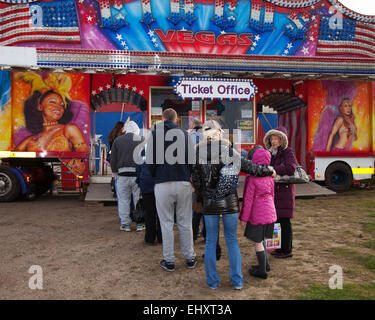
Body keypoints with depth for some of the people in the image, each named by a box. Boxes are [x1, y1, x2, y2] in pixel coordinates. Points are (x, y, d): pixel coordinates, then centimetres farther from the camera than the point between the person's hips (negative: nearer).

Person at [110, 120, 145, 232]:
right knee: (138, 199, 9)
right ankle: (140, 223, 15)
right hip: (138, 173, 0)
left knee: (123, 199, 9)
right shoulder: (141, 140, 3)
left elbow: (113, 159, 7)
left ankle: (125, 224, 13)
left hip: (122, 174, 0)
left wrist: (115, 172, 18)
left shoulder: (118, 140, 6)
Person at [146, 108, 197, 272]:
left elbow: (150, 161, -1)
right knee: (185, 222, 12)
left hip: (163, 184, -1)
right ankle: (190, 258, 21)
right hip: (183, 183, 2)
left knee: (167, 223, 8)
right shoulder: (185, 134, 4)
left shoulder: (155, 134, 0)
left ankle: (169, 260, 15)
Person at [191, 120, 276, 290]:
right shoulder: (229, 151, -7)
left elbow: (196, 182, -2)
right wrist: (269, 170, 13)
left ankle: (212, 281, 19)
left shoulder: (198, 154, -4)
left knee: (210, 241, 12)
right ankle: (237, 280, 19)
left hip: (209, 204, 0)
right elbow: (250, 167, -2)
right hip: (230, 203, 0)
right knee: (232, 239, 13)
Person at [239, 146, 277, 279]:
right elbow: (272, 194, 11)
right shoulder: (270, 176, 2)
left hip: (257, 214, -7)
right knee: (261, 239, 23)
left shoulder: (251, 178, -19)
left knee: (258, 242, 6)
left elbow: (248, 200, -16)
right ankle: (265, 264, 33)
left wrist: (244, 218, -9)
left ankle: (262, 271, 16)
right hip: (270, 212, 7)